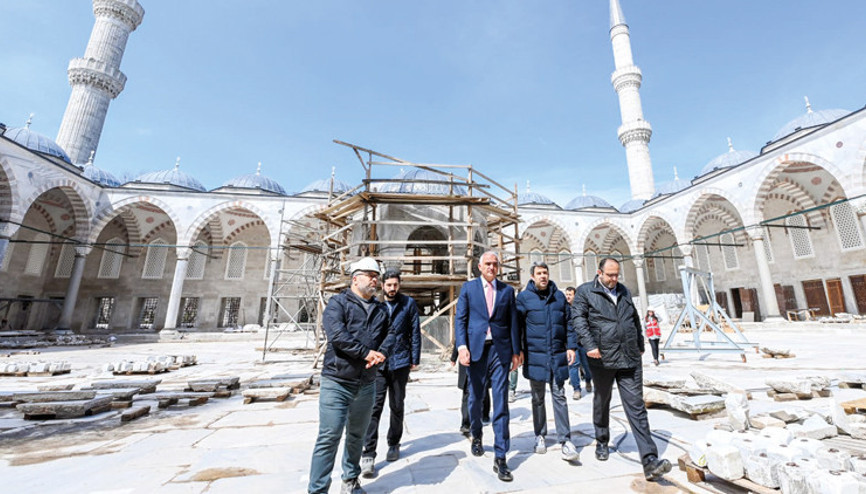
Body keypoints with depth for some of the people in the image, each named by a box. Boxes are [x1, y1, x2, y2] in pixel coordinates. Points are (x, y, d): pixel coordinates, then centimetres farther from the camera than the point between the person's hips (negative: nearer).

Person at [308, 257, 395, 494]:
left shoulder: (380, 310, 13)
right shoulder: (338, 302, -5)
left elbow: (390, 334, 5)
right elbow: (337, 334, -19)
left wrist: (382, 352, -16)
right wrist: (366, 353, -20)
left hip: (366, 383, 6)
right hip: (337, 382, -5)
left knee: (357, 436, 19)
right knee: (329, 437, -2)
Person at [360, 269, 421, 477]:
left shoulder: (408, 303, 0)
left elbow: (415, 332, 1)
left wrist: (415, 359, -2)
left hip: (400, 363, 0)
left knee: (397, 407, 14)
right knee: (374, 407, -4)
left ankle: (394, 444, 34)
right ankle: (368, 454, 6)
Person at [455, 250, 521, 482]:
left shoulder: (507, 290, 8)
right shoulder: (468, 287, 4)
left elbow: (513, 322, 8)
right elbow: (460, 319, 0)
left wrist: (516, 351, 6)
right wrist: (462, 346, -12)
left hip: (500, 350, 0)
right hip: (477, 349, 0)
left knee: (501, 403, 1)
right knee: (475, 398, 15)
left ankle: (500, 458, 11)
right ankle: (476, 436, 42)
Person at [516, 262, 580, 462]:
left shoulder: (559, 296, 7)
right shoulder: (524, 297, -2)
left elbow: (568, 323, 11)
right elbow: (517, 325, -1)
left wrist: (571, 346, 3)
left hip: (558, 355, 2)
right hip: (535, 355, -1)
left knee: (559, 396, 4)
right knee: (538, 398, 12)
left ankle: (565, 440, 11)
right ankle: (540, 436, 27)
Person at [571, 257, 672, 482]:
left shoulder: (624, 291, 14)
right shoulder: (585, 291, -3)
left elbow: (635, 319, 23)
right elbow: (579, 319, -11)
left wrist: (640, 345, 22)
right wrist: (589, 345, -21)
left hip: (630, 359, 3)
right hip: (603, 359, -3)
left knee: (636, 408, 1)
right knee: (602, 402, 16)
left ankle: (650, 461, 3)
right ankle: (602, 442, 35)